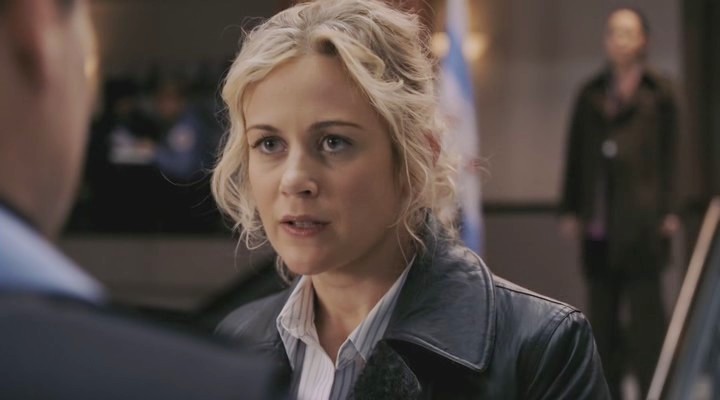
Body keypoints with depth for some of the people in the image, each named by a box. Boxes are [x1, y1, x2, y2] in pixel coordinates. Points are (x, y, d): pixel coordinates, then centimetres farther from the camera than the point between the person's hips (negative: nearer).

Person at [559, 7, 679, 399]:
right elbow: (576, 154, 14)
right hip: (599, 222, 4)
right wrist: (571, 209, 9)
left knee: (645, 306, -4)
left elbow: (669, 153, -1)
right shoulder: (591, 94, 14)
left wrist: (668, 211, -8)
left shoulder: (658, 92, 3)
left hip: (640, 220, -4)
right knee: (602, 311, 8)